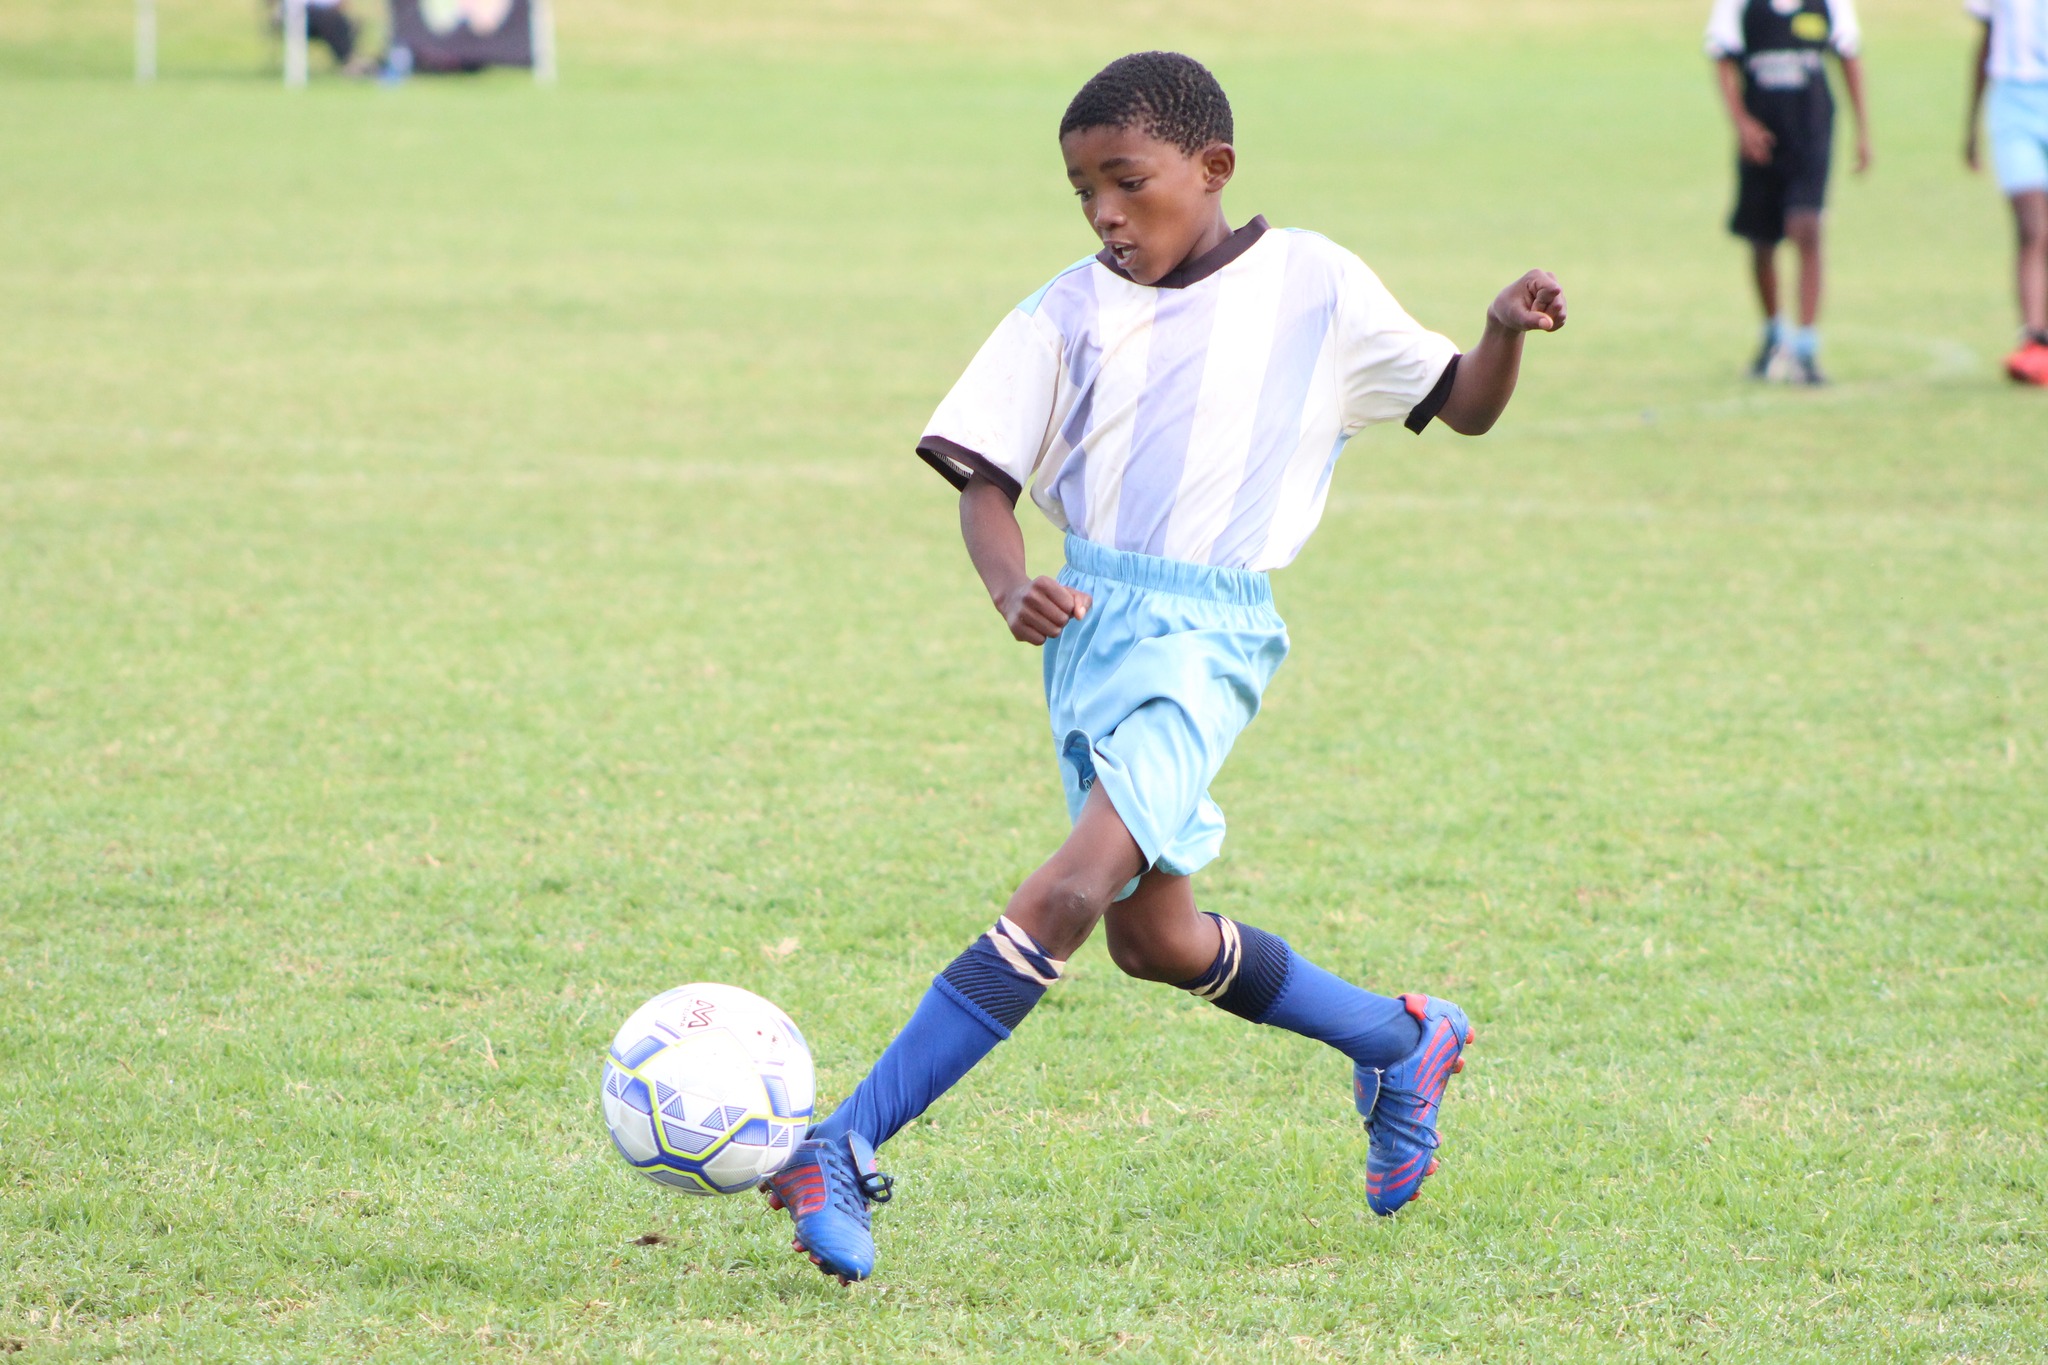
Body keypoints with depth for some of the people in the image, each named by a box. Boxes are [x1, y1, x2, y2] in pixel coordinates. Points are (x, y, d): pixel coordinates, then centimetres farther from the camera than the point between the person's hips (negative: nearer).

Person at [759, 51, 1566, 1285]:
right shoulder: (1071, 313, 5)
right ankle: (1403, 1042, 35)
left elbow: (1463, 408, 10)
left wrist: (1508, 332, -11)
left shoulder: (1309, 282, 2)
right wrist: (1010, 586, -17)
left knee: (1072, 892, -21)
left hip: (1207, 634, -5)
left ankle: (847, 1152, -27)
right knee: (1152, 936, 13)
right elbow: (985, 481, 4)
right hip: (1088, 620, 5)